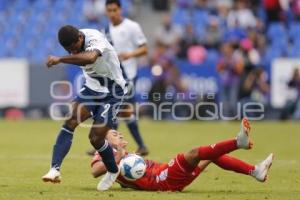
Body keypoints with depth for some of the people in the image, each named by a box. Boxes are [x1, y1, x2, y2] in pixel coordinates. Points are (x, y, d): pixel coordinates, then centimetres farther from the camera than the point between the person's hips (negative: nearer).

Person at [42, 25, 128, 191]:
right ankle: (55, 169, -25)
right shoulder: (73, 43, -6)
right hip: (91, 88, 6)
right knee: (70, 122, -17)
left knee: (96, 138, -9)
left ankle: (113, 172, 20)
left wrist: (60, 59, -55)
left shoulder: (95, 39, -30)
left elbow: (90, 58, -54)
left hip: (111, 92, -6)